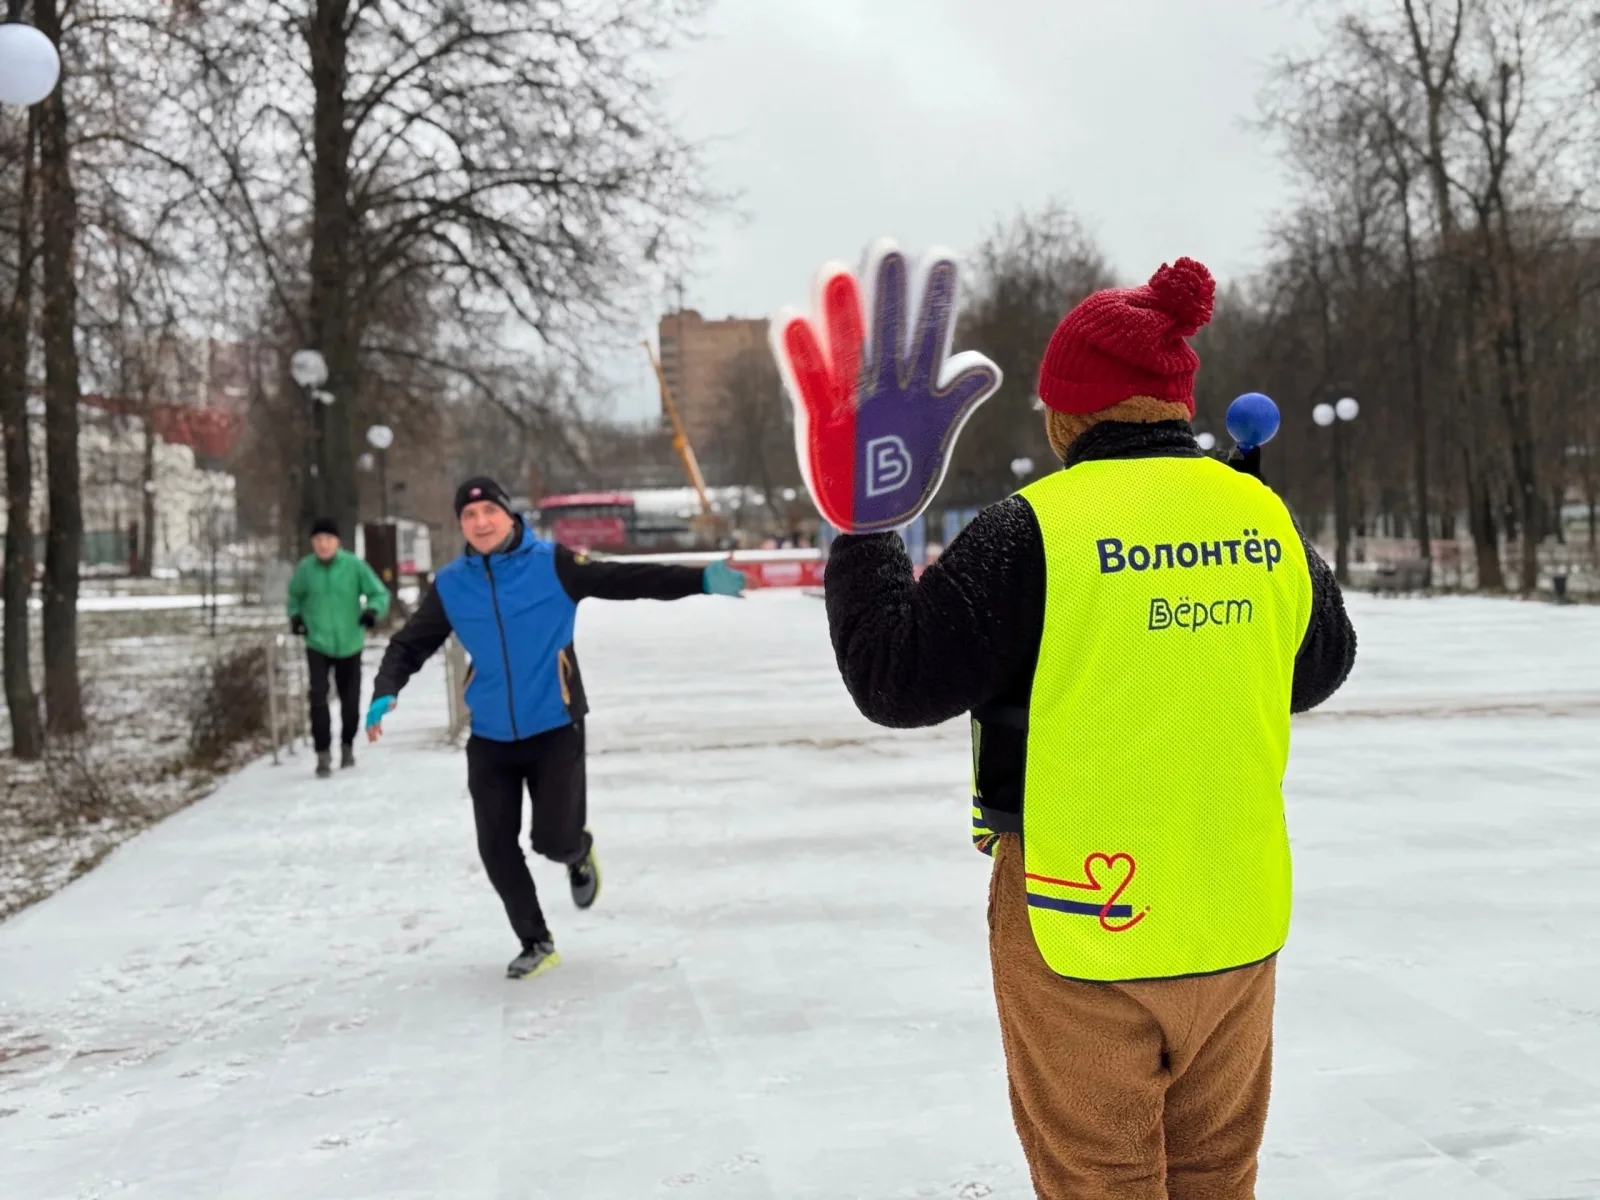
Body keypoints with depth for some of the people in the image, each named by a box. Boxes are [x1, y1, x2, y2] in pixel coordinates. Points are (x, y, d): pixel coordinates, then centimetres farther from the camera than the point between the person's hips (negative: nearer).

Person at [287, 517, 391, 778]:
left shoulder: (354, 565, -12)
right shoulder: (305, 568, -7)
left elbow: (380, 593, -6)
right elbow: (295, 594, 15)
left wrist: (372, 610, -25)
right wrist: (295, 615, -2)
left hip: (350, 645, 0)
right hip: (317, 645, 0)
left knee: (350, 700, 11)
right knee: (318, 697, -17)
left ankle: (347, 745, 37)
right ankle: (323, 754, -7)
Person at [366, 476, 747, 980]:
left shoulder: (552, 564, -10)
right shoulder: (450, 585, -1)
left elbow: (626, 579, -13)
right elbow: (410, 645, 6)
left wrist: (700, 580, -23)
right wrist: (385, 693, -12)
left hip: (555, 729, -3)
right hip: (490, 738, 3)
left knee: (554, 840, -6)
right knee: (496, 849, 4)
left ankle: (579, 852, 33)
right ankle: (536, 942, 24)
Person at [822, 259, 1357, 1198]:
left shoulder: (1037, 530, -16)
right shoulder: (1263, 518, 1)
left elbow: (897, 679, -13)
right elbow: (1319, 669, 16)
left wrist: (862, 540, 0)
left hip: (1078, 918, -5)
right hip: (1236, 919, 5)